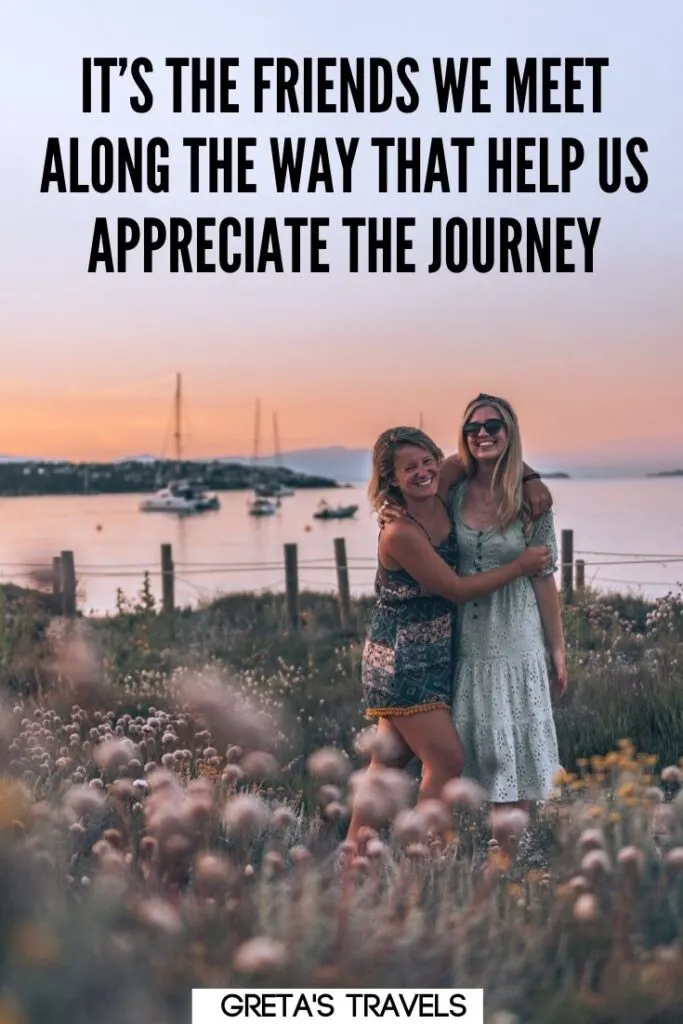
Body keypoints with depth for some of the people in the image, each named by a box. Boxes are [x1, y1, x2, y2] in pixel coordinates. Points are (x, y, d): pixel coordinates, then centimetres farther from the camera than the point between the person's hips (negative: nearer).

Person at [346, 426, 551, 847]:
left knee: (391, 757, 14)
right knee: (447, 760, -7)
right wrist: (520, 565, -8)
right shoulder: (399, 533, -24)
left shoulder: (442, 503, -2)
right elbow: (458, 589, -17)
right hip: (402, 658, -8)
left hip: (433, 652, 8)